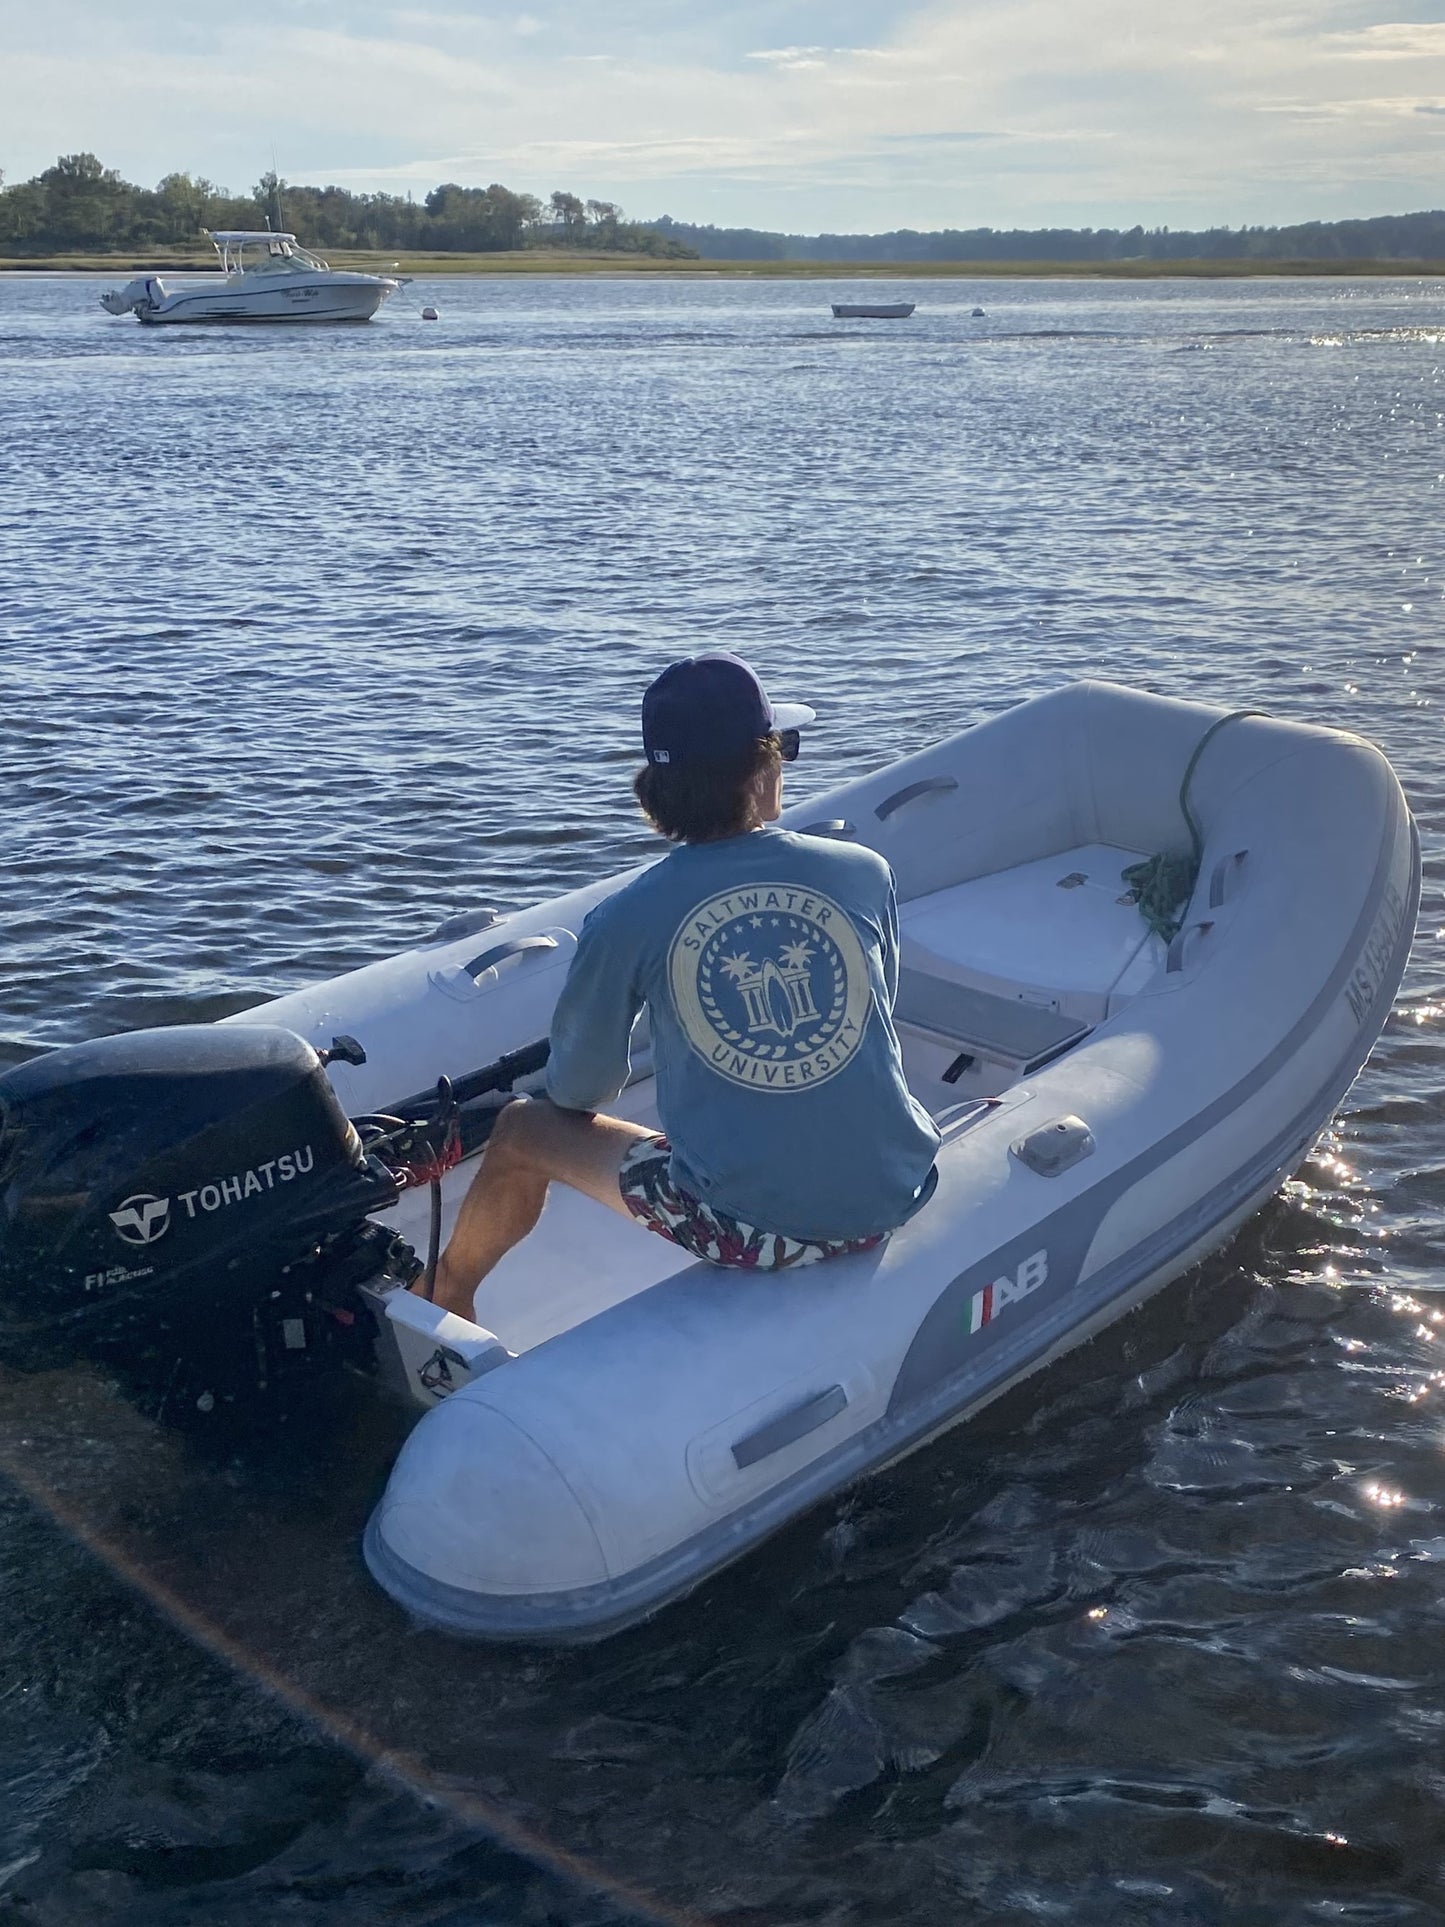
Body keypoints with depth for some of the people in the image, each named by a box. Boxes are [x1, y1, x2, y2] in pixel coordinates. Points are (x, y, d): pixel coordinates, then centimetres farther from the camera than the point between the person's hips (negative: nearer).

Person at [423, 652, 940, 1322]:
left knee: (521, 1129, 19)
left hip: (748, 1229, -3)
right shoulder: (866, 873, -4)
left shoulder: (626, 919, -11)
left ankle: (441, 1296, 45)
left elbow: (576, 1092, 4)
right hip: (892, 1199, 4)